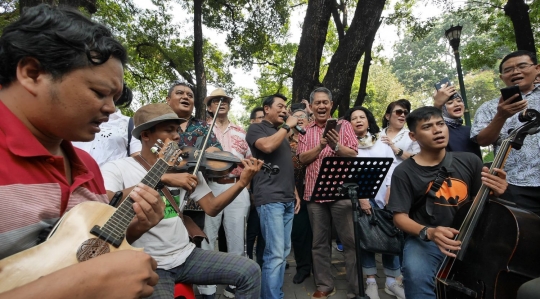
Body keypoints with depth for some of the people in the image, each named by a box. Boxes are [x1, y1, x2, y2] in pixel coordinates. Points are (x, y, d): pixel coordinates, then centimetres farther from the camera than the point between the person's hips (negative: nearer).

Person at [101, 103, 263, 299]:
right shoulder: (116, 169, -5)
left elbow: (211, 208, 1)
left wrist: (242, 182, -12)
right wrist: (161, 178, -32)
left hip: (186, 255, 4)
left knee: (250, 271, -6)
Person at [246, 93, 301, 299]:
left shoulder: (282, 133, 23)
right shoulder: (256, 128, 1)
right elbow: (267, 146, -22)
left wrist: (295, 192, 17)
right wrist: (287, 126, -9)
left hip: (287, 199, 8)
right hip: (270, 199, -8)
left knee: (284, 252, 12)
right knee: (275, 254, -10)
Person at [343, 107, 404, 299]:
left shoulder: (382, 144, 12)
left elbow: (392, 170, 5)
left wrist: (390, 196, -6)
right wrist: (360, 198, -14)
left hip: (384, 198, 3)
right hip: (361, 199, -2)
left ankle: (391, 281, 18)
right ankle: (371, 281, 15)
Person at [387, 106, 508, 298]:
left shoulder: (469, 161, 2)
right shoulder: (404, 172, -9)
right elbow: (400, 216, -9)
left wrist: (494, 192, -11)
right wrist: (428, 232, -27)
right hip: (424, 241, -4)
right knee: (417, 276, -32)